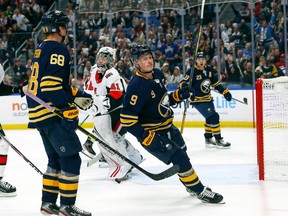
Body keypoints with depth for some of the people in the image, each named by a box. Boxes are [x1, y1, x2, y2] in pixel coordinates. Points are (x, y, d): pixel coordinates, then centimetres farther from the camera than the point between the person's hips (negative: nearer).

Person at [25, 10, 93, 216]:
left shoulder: (41, 50, 18)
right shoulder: (58, 50, -13)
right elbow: (52, 84, -23)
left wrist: (78, 96, 22)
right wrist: (67, 109, -22)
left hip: (40, 113, 10)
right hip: (52, 114, -10)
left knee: (56, 159, 17)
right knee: (71, 159, -6)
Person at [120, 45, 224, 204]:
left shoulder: (158, 74, -1)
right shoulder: (136, 87, -28)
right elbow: (127, 120, -29)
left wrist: (177, 96, -2)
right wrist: (148, 138, -31)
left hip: (167, 127, 9)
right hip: (151, 133, -9)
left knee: (182, 152, 23)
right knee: (179, 159, -14)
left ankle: (192, 186, 44)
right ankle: (199, 191, 0)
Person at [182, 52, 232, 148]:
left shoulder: (209, 70, 2)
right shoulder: (192, 72, -18)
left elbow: (215, 83, 14)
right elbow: (183, 83, -21)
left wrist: (225, 92, 10)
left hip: (208, 98, 8)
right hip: (198, 100, -8)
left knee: (210, 118, 19)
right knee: (214, 117, -15)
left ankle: (208, 139, 36)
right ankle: (218, 140, -6)